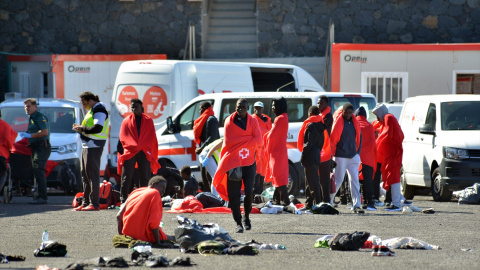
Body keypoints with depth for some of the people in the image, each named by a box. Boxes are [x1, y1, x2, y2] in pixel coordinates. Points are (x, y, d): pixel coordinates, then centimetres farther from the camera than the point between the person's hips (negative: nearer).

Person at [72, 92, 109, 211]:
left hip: (94, 146, -11)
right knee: (85, 174, 13)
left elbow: (98, 128, -25)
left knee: (93, 174, -10)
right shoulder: (91, 110, 20)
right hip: (87, 146, 11)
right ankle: (86, 202, 18)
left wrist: (83, 128, -15)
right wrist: (80, 128, 7)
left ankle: (94, 203, -10)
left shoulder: (99, 110, -13)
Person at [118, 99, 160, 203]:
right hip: (130, 153, 0)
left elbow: (152, 139, 14)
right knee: (126, 178, -8)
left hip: (144, 153, 0)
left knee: (145, 178, -2)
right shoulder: (126, 121, 13)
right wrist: (132, 146, -6)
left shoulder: (148, 121, 14)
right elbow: (123, 137, 8)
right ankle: (123, 200, -9)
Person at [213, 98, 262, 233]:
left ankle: (246, 217, 15)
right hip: (233, 163, 0)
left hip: (249, 162, 0)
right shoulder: (229, 121, 3)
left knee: (249, 192, -9)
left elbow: (258, 140, -6)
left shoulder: (253, 121, 6)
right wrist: (248, 138, -8)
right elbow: (228, 141, -7)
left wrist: (239, 140, -11)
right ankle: (238, 223, 3)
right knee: (234, 195, -4)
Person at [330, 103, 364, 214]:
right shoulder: (338, 121, -5)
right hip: (340, 156, -5)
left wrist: (358, 152, 12)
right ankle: (328, 200, 18)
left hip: (353, 156, 5)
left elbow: (359, 138, 21)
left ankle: (356, 205, -2)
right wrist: (332, 151, -6)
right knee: (338, 180, 0)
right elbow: (332, 137, -4)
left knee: (354, 181, -1)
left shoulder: (355, 123, 11)